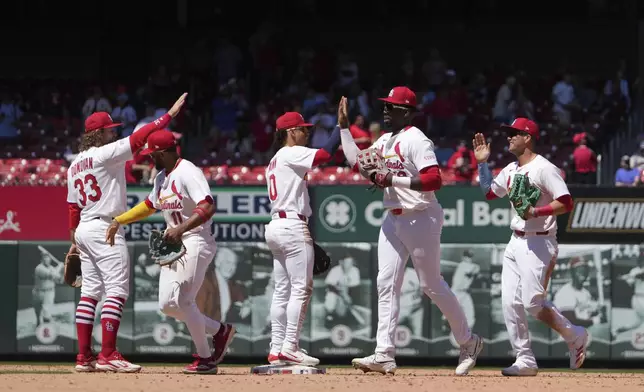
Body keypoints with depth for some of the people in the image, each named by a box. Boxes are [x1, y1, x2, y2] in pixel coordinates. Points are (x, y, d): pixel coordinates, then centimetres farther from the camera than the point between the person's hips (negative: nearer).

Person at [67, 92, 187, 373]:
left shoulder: (74, 166, 14)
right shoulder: (104, 155, -10)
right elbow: (138, 139, -17)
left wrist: (74, 240, 22)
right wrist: (170, 114, -15)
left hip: (83, 230, 9)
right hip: (105, 229, -9)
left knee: (90, 292, 9)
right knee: (117, 290, -10)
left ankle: (84, 357, 7)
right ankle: (107, 355, -17)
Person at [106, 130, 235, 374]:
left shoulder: (188, 173, -16)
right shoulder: (162, 178, 14)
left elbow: (208, 208, -27)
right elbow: (149, 205, 30)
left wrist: (180, 229, -37)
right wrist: (119, 221, 20)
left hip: (195, 242, -10)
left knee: (182, 301, -14)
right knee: (167, 304, 4)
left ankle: (205, 359, -2)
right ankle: (219, 331, 18)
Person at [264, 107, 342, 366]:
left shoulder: (274, 162, 22)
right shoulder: (291, 154, -7)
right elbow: (326, 153, -22)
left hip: (275, 227, 10)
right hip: (292, 226, -10)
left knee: (282, 290, 8)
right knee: (301, 288, -10)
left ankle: (276, 349, 6)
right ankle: (289, 348, -15)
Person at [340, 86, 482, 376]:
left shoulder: (415, 140, -15)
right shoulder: (385, 141, 13)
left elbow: (434, 179, -24)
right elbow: (356, 160, 18)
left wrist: (393, 180, -26)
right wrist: (344, 127, 14)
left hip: (421, 219, -8)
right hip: (394, 219, 9)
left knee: (432, 285, 0)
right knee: (386, 284, -1)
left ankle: (468, 343, 16)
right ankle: (384, 355, -5)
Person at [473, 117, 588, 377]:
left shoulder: (544, 168, -13)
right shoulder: (511, 170, 13)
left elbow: (566, 203, -18)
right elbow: (489, 192, 26)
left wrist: (536, 212, -27)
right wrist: (482, 163, 16)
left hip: (538, 243, -9)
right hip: (515, 242, 9)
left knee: (533, 302, -12)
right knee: (510, 302, 1)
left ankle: (575, 336, 9)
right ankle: (525, 361, 5)